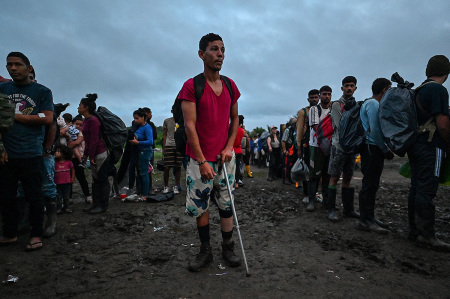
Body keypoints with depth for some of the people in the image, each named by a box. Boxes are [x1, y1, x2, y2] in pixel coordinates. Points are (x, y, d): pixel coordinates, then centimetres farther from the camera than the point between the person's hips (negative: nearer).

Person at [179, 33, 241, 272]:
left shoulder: (230, 85, 8)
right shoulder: (191, 86, -7)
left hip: (225, 158, 4)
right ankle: (205, 250, 24)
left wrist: (229, 147, 0)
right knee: (200, 206, 7)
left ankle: (228, 248, 26)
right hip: (200, 158, -3)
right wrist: (202, 161, -15)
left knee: (226, 205, 10)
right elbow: (190, 126, -12)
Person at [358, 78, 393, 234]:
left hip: (373, 149, 10)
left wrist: (384, 149, 14)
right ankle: (366, 221, -3)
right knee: (369, 185, -8)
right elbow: (375, 130, -19)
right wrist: (386, 150, -12)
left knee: (371, 184, 13)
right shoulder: (373, 104, -11)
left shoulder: (372, 103, 21)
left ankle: (368, 218, 21)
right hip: (372, 149, -10)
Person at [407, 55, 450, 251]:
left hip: (415, 145, 9)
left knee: (416, 188, 11)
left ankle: (415, 230, 18)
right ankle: (426, 235, 0)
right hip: (431, 147, -9)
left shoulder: (418, 90, 16)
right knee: (426, 191, -6)